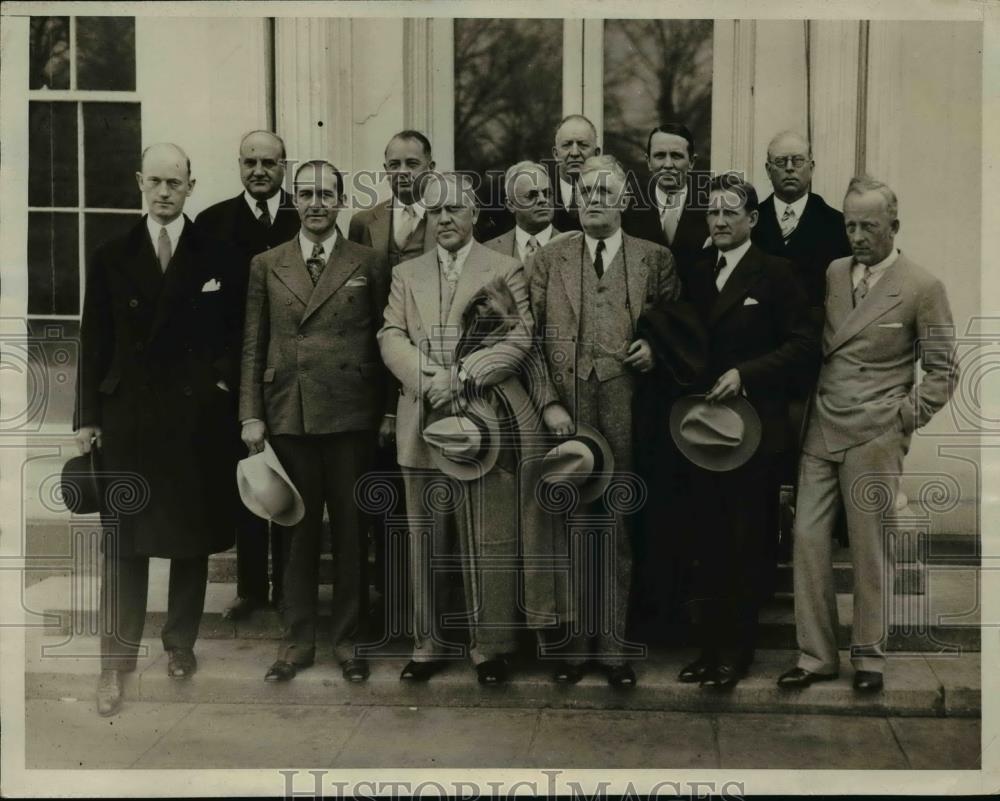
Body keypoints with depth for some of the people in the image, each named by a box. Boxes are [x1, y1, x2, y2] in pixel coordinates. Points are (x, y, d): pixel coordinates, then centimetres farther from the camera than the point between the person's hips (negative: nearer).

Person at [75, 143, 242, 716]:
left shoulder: (217, 258, 4)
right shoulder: (112, 258, 7)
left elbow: (235, 335, 6)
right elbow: (95, 343, 5)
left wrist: (223, 380, -7)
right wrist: (88, 417, 2)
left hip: (198, 417, 0)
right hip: (128, 416, 0)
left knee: (193, 539, 9)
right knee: (125, 543, 1)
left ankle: (182, 643, 25)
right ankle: (116, 663, 6)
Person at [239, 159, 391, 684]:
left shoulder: (366, 264, 6)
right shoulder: (266, 266, 10)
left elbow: (381, 341, 6)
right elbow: (253, 346, 8)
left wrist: (384, 410, 1)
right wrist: (251, 415, 1)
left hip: (350, 415, -1)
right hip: (287, 416, 1)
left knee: (351, 529, 5)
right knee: (298, 531, 7)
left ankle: (348, 638, 17)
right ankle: (299, 639, 19)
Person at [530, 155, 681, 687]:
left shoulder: (655, 259, 9)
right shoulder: (549, 258, 9)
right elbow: (531, 336, 4)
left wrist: (655, 349, -6)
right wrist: (548, 400, -7)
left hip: (626, 408, 0)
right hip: (565, 407, 0)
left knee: (619, 528, 5)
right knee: (572, 526, 6)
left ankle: (613, 645, 15)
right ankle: (575, 642, 16)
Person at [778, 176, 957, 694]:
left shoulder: (922, 288, -3)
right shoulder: (831, 274, 8)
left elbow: (943, 369, 1)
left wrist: (905, 418, -5)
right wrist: (804, 407, 6)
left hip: (875, 439, -4)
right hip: (820, 432, 4)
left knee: (870, 549, 3)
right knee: (807, 540, 2)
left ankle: (869, 656, 19)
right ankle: (816, 656, 14)